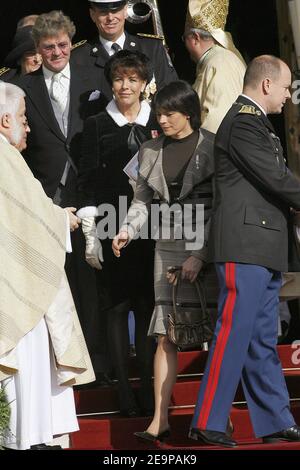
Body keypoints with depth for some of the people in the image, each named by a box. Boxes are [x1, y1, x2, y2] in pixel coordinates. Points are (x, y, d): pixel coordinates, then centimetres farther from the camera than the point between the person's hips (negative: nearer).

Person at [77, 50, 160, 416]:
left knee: (148, 304, 3)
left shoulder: (158, 123, 11)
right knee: (119, 305, 0)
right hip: (114, 224, -2)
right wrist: (90, 233, -6)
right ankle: (124, 390, 3)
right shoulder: (97, 125, 4)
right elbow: (87, 180, 1)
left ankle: (148, 388, 7)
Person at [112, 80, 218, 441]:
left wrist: (201, 255, -14)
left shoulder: (214, 147, -3)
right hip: (169, 248, 4)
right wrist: (128, 230, -4)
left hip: (209, 249, -4)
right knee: (166, 334, -2)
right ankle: (159, 420, -3)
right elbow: (142, 200, 16)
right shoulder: (151, 151, 11)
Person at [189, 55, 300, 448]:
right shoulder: (243, 122, -12)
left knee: (262, 341, 12)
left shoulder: (255, 121, 21)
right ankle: (207, 422, -3)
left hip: (264, 250, 10)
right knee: (234, 334, -8)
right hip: (245, 245, -10)